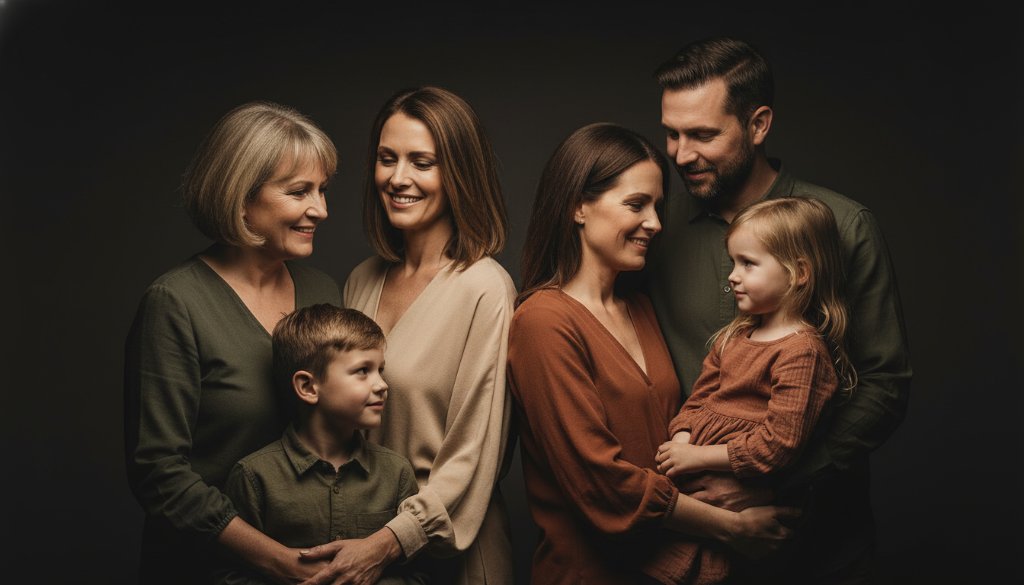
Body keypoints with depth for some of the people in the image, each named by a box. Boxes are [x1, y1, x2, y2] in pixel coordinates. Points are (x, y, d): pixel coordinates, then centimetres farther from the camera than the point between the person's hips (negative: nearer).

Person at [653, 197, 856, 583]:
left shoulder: (801, 351, -10)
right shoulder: (733, 337, 16)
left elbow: (775, 446, -15)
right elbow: (698, 398, 18)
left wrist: (698, 457, -13)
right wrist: (681, 441, -2)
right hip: (693, 473, 7)